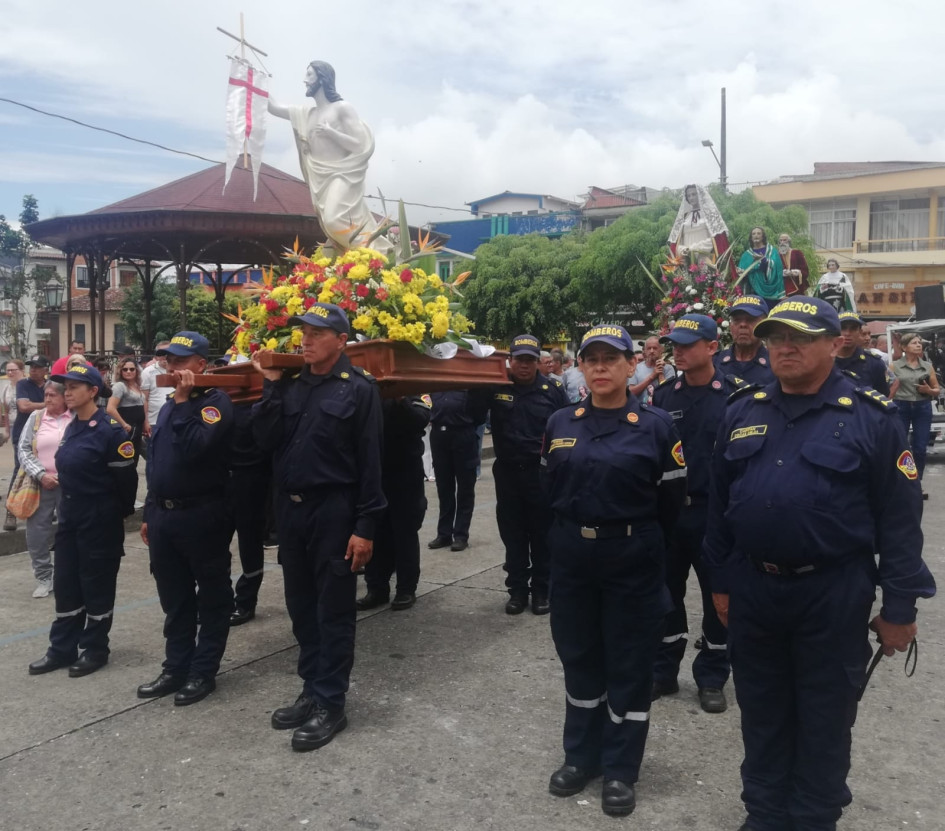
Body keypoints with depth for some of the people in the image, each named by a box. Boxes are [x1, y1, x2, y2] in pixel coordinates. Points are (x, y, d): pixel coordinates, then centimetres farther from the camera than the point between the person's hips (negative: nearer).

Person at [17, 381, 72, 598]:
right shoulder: (36, 417, 6)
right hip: (41, 485, 2)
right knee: (36, 533, 3)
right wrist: (40, 474, -8)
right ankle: (44, 578, 19)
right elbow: (23, 449, 3)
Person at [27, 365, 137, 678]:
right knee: (65, 584, 12)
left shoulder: (109, 431, -16)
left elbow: (126, 478, -14)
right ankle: (62, 648, 23)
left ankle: (95, 649, 16)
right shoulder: (71, 428, 9)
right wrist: (67, 507, 16)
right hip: (69, 516, 8)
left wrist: (118, 514, -4)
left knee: (96, 585, 4)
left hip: (100, 520, -8)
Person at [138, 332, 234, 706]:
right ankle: (176, 667, 25)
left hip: (201, 515, -8)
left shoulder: (216, 402, -11)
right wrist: (150, 513, 19)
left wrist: (183, 401, -20)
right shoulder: (170, 405, 16)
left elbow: (192, 447, -27)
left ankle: (203, 672, 13)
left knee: (211, 598, 5)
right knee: (174, 598, 15)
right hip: (164, 514, 8)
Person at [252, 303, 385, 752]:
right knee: (301, 606, 15)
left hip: (334, 512, -6)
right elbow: (265, 439, -1)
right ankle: (311, 691, 29)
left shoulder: (358, 388, -9)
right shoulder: (291, 385, 8)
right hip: (291, 509, 6)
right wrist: (271, 386, -7)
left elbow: (370, 461, -11)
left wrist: (364, 527, -15)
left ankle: (330, 704, 14)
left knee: (333, 611, 3)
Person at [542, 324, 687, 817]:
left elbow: (671, 500, -2)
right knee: (579, 659, 14)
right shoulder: (560, 424, 3)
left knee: (629, 665, 7)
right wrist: (568, 536, 12)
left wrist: (639, 544, 5)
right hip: (571, 559, 3)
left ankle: (620, 770, 22)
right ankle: (581, 757, 31)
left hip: (632, 563, -3)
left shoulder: (655, 425, -7)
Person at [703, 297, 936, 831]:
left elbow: (900, 519, -8)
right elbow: (720, 503, 9)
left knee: (824, 721, 12)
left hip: (834, 595, -4)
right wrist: (721, 582, 10)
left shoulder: (872, 417, -9)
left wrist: (900, 607, -8)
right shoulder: (743, 412, 4)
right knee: (762, 716, 18)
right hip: (753, 591, 4)